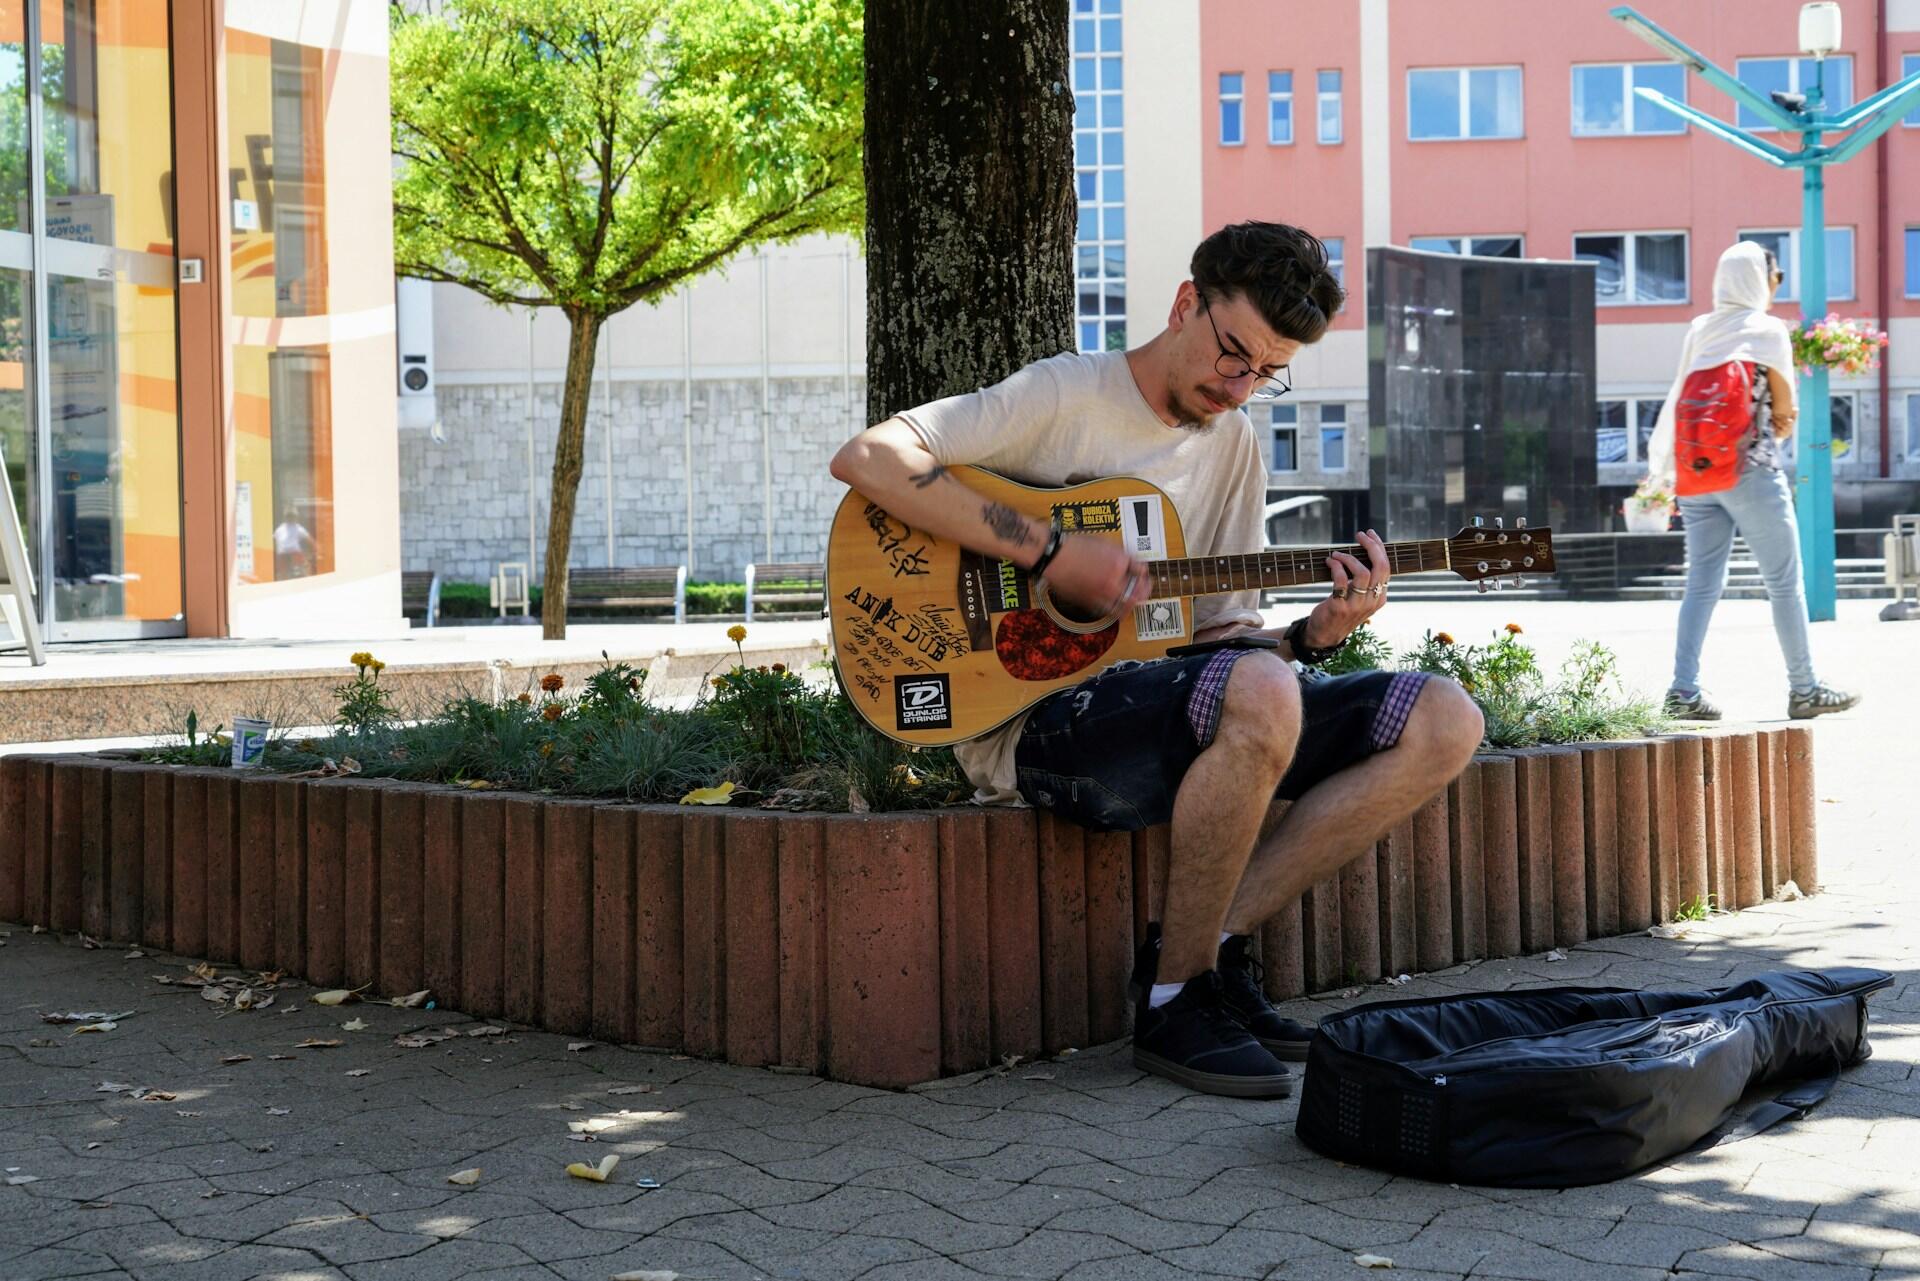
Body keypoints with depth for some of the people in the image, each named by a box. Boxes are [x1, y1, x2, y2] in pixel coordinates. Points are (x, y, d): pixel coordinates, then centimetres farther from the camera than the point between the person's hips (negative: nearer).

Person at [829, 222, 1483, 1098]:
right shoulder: (1068, 396, -5)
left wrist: (1317, 633, -7)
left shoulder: (1234, 449, 16)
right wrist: (1050, 553, -22)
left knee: (1444, 722, -6)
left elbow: (1218, 635, 15)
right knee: (1260, 698, -37)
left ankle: (1213, 943, -6)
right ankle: (1175, 996, -17)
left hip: (1181, 717, 8)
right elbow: (867, 458, -18)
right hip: (1034, 720, -7)